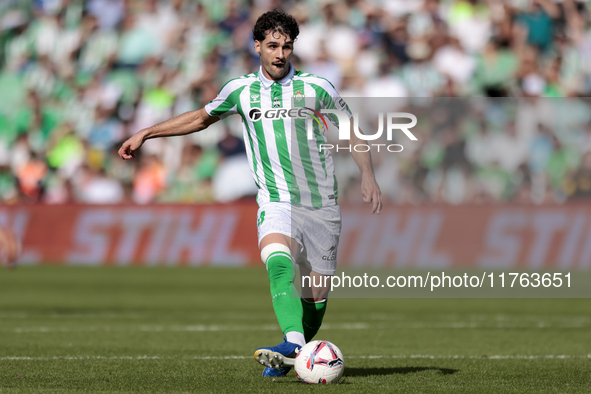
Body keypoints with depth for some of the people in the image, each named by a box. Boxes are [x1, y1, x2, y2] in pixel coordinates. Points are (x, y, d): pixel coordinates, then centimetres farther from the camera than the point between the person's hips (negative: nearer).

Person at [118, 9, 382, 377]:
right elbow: (201, 117, 24)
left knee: (317, 295, 1)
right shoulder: (241, 90, 6)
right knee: (277, 260, -32)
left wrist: (368, 176, -5)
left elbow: (352, 130, 9)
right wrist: (145, 134, 24)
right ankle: (292, 343, -46)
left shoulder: (316, 87, 0)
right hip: (276, 201, -1)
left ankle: (294, 355, 23)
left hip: (321, 205, 1)